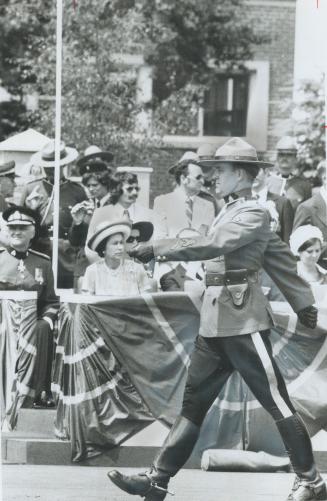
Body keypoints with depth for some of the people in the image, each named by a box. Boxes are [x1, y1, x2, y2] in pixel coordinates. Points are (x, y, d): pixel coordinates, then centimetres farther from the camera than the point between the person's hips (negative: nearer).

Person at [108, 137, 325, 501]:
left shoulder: (254, 214, -10)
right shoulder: (230, 212, 17)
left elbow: (211, 246, -25)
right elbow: (281, 258, 22)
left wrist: (158, 249, -24)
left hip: (244, 322, -9)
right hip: (215, 322, 9)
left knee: (277, 401, -2)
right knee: (194, 401, 7)